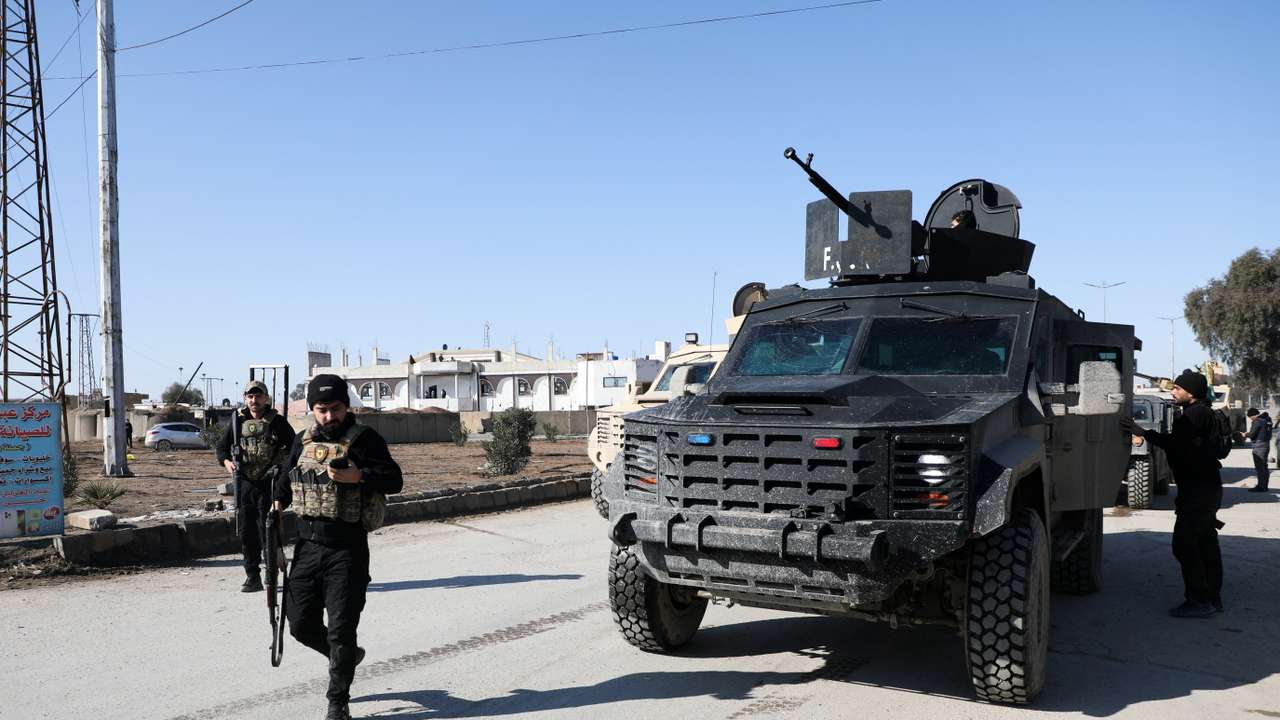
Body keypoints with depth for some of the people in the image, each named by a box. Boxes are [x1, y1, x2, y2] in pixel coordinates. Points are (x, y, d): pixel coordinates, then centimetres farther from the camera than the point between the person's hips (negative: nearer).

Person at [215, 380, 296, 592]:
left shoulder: (277, 421, 1)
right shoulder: (238, 421, 9)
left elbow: (294, 448, 3)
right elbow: (222, 447, 13)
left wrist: (282, 466, -10)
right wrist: (226, 461, -6)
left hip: (269, 483, -3)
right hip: (244, 482, 4)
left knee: (266, 529, -7)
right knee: (246, 532, 5)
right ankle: (252, 577, 14)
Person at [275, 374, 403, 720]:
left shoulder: (363, 438, -7)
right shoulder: (304, 440, 10)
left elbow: (394, 480, -14)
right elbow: (287, 477, 27)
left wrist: (356, 476, -26)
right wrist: (278, 503, 15)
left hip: (347, 548, -5)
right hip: (307, 545, 6)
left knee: (341, 629, -2)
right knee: (301, 623, 11)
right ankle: (346, 656, 40)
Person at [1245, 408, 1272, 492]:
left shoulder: (1257, 422, -16)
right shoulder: (1266, 420, 11)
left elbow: (1251, 434, -16)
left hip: (1259, 447, -9)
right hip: (1266, 445, 9)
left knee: (1260, 467, -5)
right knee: (1264, 467, 15)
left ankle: (1261, 486, -3)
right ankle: (1264, 486, 21)